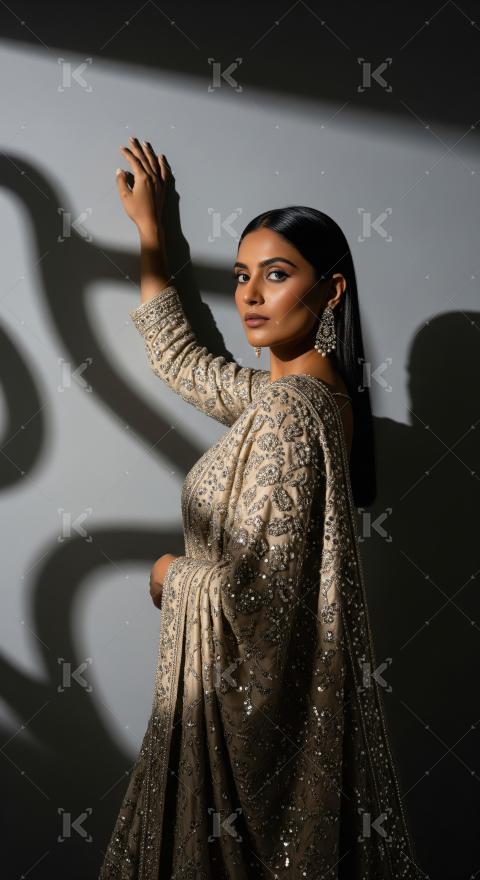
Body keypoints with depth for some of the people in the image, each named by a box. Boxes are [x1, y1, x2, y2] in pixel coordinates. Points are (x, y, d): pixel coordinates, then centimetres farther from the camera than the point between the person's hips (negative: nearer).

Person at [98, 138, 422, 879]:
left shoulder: (285, 409, -24)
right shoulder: (312, 389, 3)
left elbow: (247, 593, -27)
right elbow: (177, 357, 17)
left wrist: (171, 574, -6)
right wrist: (150, 229, 22)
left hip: (253, 690, -8)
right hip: (290, 685, 8)